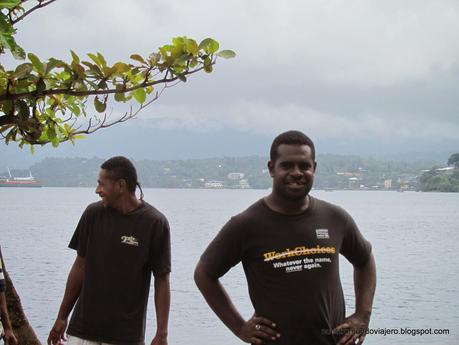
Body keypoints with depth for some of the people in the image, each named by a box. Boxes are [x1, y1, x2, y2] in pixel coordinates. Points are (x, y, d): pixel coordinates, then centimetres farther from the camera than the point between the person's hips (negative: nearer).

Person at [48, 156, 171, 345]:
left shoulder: (155, 223, -8)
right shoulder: (93, 214, 2)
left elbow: (162, 280, -6)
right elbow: (80, 266, 10)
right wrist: (62, 316, 11)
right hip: (83, 330, 3)